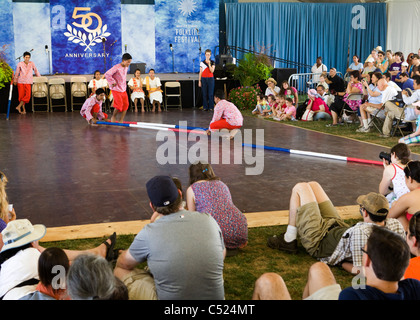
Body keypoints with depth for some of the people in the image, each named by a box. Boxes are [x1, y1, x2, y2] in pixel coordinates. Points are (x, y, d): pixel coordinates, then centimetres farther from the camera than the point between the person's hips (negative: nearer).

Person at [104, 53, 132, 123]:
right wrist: (113, 82, -17)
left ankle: (121, 121, 7)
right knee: (119, 104, -12)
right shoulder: (117, 67, -18)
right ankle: (113, 117, 12)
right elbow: (107, 74, -22)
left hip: (123, 89, 8)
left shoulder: (126, 67, 7)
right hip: (116, 89, -8)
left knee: (126, 104, 1)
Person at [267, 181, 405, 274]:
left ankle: (289, 240, 17)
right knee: (313, 185, 20)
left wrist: (342, 263, -19)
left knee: (300, 188, 5)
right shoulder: (395, 224, -23)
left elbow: (360, 270, -38)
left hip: (319, 242, -8)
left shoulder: (361, 232, -44)